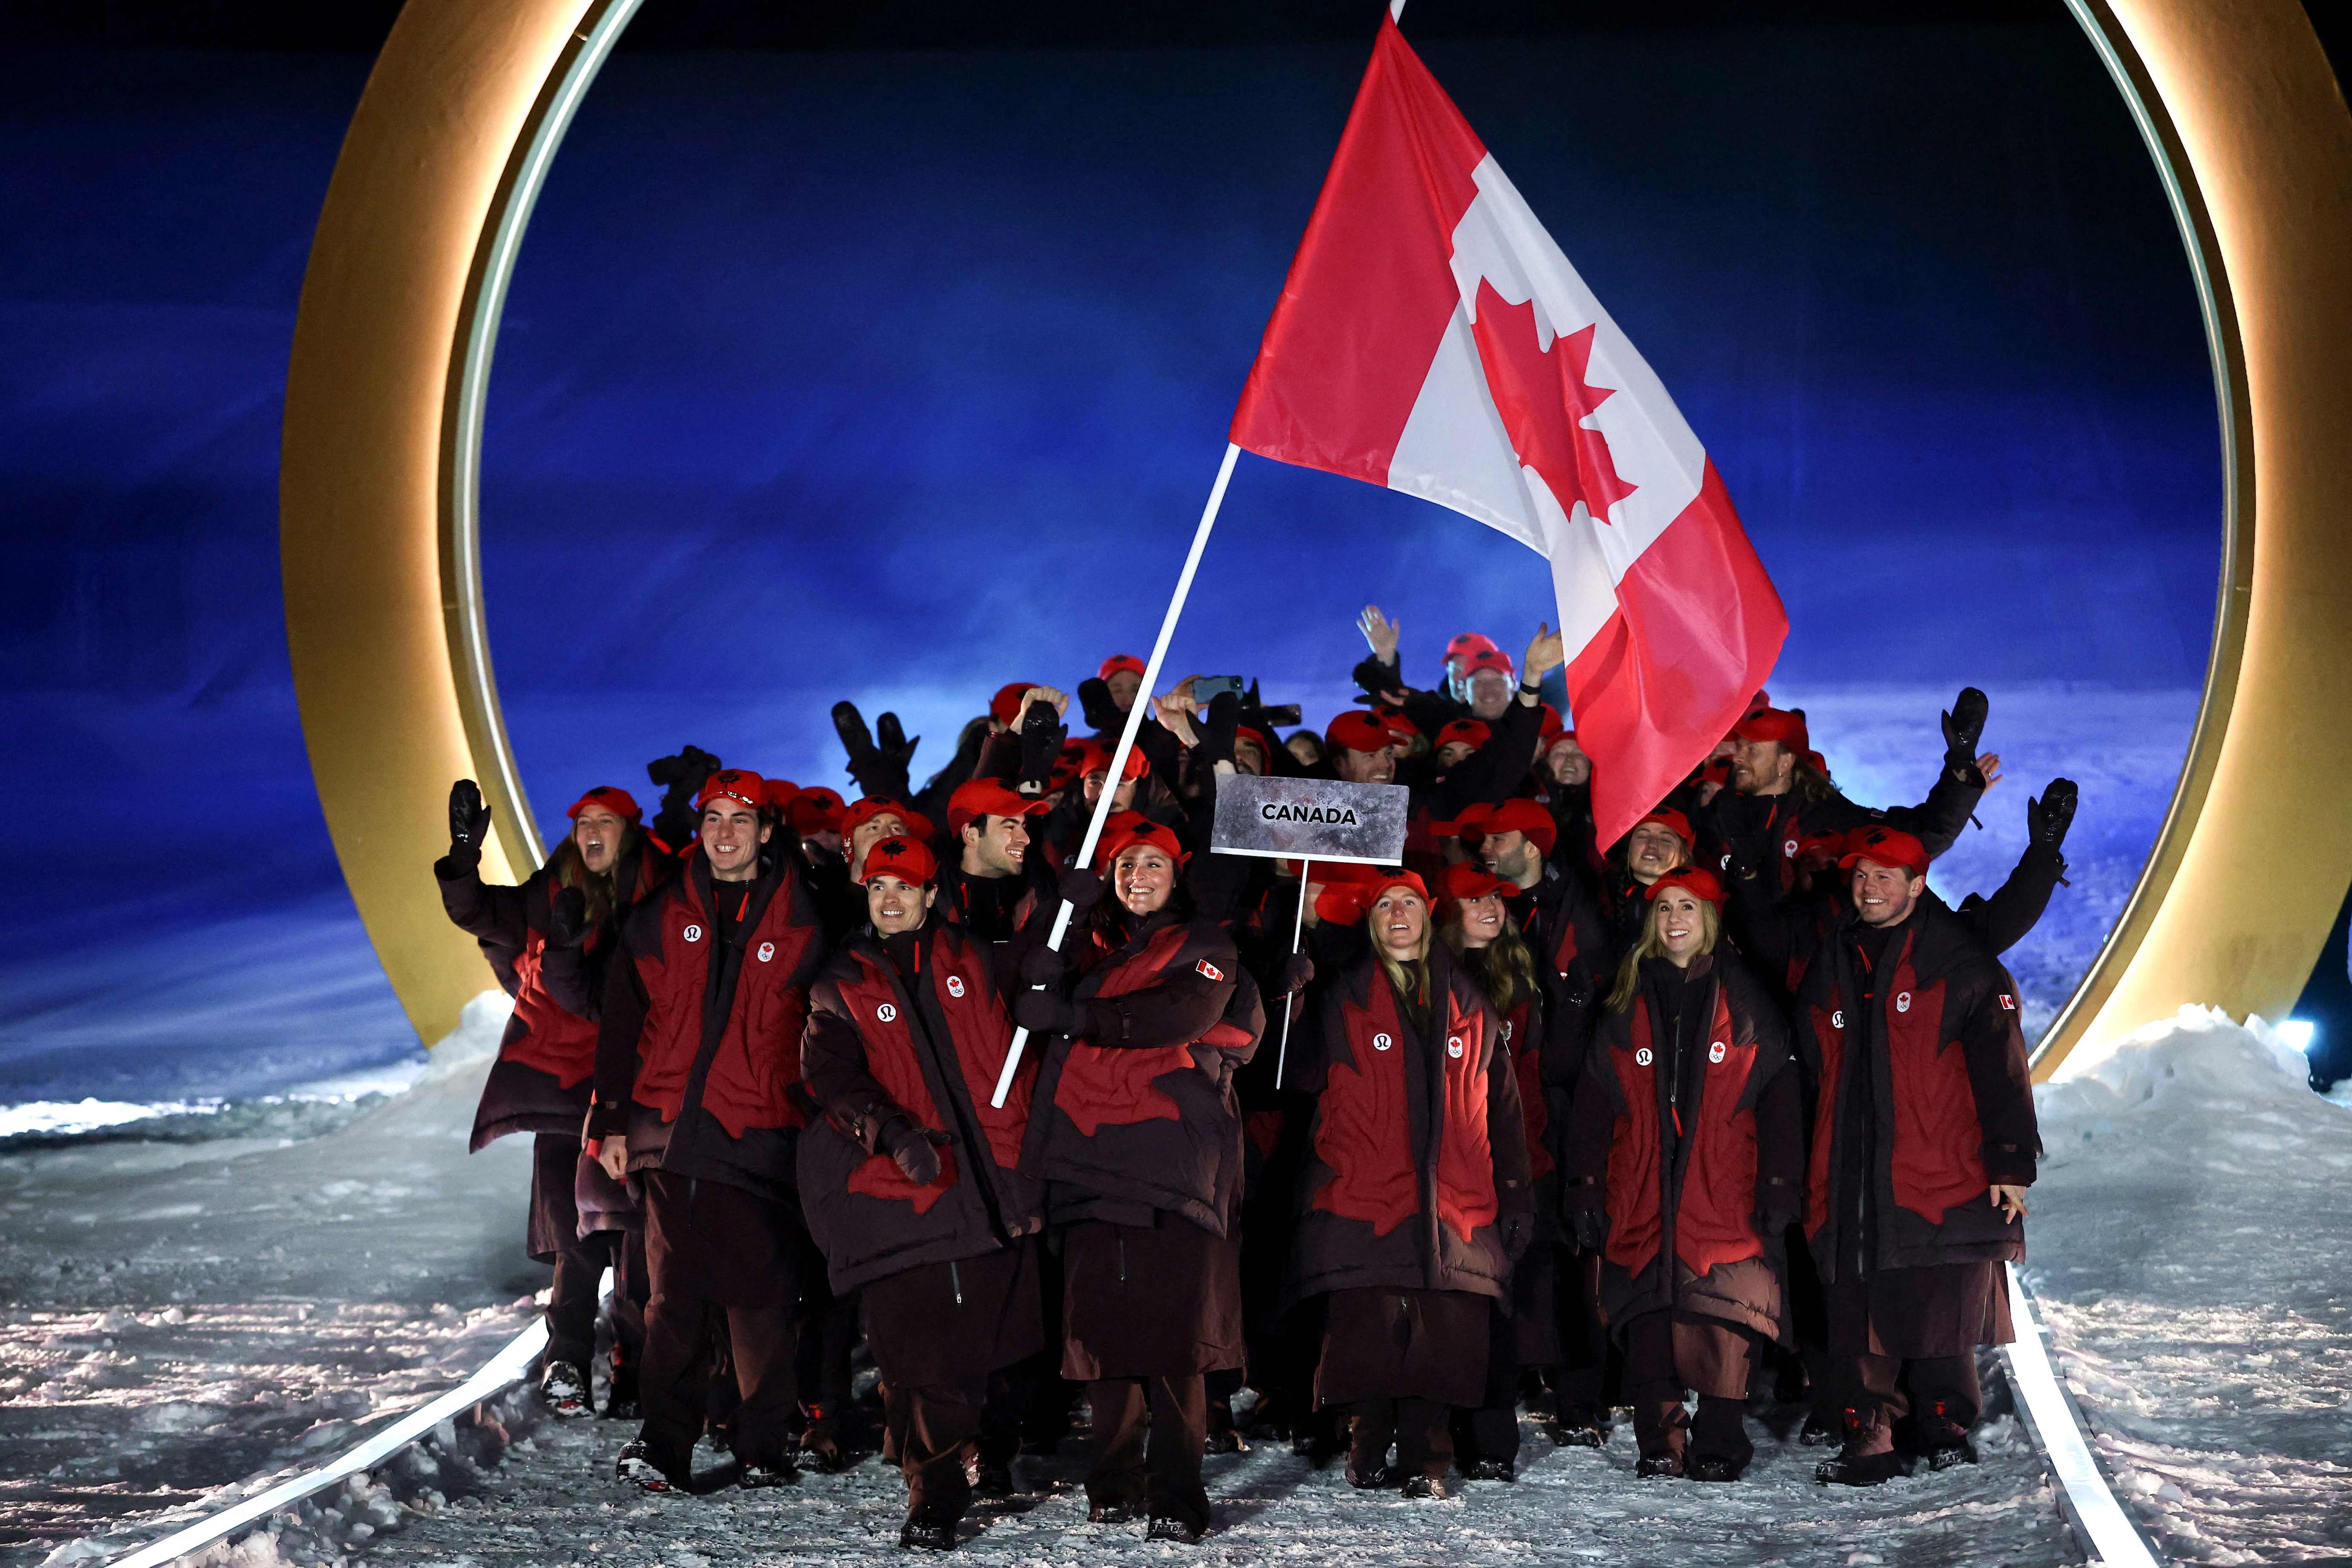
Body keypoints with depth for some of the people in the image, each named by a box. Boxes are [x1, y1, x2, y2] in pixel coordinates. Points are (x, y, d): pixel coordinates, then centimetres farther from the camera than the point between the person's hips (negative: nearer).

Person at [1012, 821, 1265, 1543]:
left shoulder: (1206, 946, 11)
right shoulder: (1097, 948, 24)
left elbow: (1184, 1014, -9)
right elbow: (1041, 989, 8)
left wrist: (1076, 1015, -14)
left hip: (1176, 1155, -4)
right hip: (1095, 1158, 4)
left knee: (1175, 1334, -11)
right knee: (1102, 1327, -1)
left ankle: (1176, 1497, -8)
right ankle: (1114, 1484, 9)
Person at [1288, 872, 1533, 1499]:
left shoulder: (1468, 1003, 17)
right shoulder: (1343, 999, 10)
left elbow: (1502, 1105, 17)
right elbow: (1300, 1076, 5)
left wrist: (1516, 1194, 12)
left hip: (1450, 1204, 2)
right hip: (1363, 1195, -2)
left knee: (1440, 1332, -4)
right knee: (1368, 1329, -5)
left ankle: (1425, 1460, 6)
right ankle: (1369, 1451, 10)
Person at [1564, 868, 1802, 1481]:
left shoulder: (1743, 1001, 9)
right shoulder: (1628, 1003, 14)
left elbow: (1780, 1097, 5)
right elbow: (1594, 1100, 13)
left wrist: (1779, 1185, -4)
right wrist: (1588, 1185, 4)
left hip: (1724, 1193, -2)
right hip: (1641, 1193, 2)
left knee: (1724, 1316, -9)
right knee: (1649, 1315, -2)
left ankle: (1719, 1445, -1)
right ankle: (1659, 1445, 5)